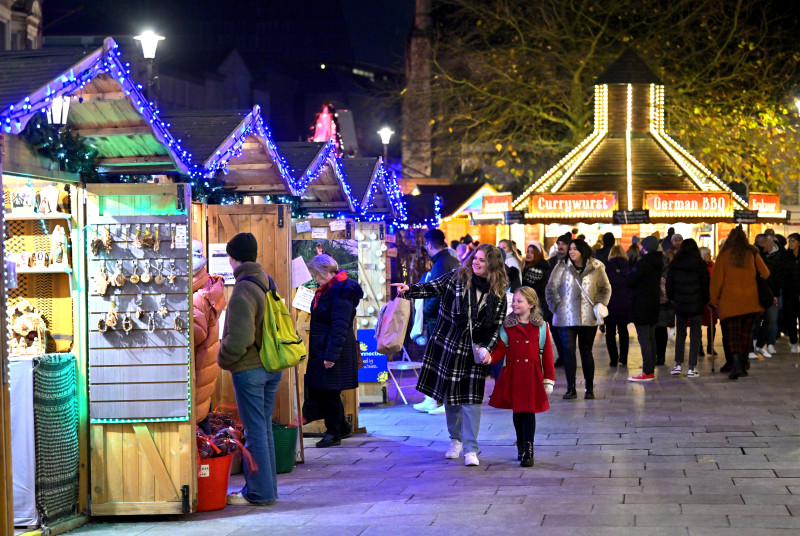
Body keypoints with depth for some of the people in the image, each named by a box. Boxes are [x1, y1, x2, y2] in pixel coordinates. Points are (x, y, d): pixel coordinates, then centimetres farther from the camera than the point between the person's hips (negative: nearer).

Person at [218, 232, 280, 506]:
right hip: (271, 367, 8)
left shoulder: (243, 291, -19)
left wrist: (224, 360, -7)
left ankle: (259, 492, 2)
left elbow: (239, 338, -23)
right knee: (264, 428, 15)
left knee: (255, 430, -2)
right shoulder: (268, 282, 9)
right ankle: (268, 487, 21)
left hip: (249, 368, -8)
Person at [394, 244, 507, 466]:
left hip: (473, 350, -1)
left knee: (470, 399, -7)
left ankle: (470, 449, -1)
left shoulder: (497, 294, -2)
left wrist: (487, 348, -12)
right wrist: (408, 290, -22)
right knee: (449, 394, 10)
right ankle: (455, 439, 30)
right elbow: (431, 288, -5)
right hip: (446, 345, 1)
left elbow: (497, 326, 2)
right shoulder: (457, 277, -4)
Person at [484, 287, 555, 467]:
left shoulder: (541, 326, 2)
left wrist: (549, 379, 1)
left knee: (529, 411, -6)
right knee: (517, 412, 9)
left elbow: (547, 354, 3)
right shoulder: (507, 326, 4)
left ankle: (528, 451, -2)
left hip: (532, 375, -2)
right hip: (512, 375, 2)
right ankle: (521, 448, 24)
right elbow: (501, 349, -1)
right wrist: (489, 357, -23)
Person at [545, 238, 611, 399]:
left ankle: (589, 388, 14)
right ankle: (571, 388, 1)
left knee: (586, 351, 6)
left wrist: (600, 305, -5)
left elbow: (605, 288, 8)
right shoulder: (562, 267, 2)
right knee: (568, 351, -4)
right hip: (566, 318, 0)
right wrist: (557, 306, -5)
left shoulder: (596, 268, 2)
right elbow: (551, 288, 5)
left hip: (588, 318, 0)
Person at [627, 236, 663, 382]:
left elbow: (629, 281, -16)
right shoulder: (658, 263, 9)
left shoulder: (643, 263, -17)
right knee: (651, 338, 14)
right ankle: (651, 370, 19)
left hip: (641, 306, -9)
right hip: (654, 304, 9)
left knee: (644, 339, -7)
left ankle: (647, 373, -9)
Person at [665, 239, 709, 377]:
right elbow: (706, 285, -3)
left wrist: (672, 299, 16)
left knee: (680, 334, 14)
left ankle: (678, 364, 9)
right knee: (695, 335, 3)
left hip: (679, 304, 2)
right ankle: (692, 367, -1)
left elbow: (669, 285, 2)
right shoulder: (700, 265, -5)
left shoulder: (674, 265, -1)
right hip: (697, 304, -2)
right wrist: (705, 301, 9)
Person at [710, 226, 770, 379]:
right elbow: (765, 274, 6)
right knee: (746, 333, 13)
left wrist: (714, 300, 8)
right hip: (750, 301, 2)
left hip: (730, 302, -2)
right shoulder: (752, 254, 2)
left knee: (733, 334, -3)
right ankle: (742, 366, 17)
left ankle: (736, 365, -23)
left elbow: (716, 279, -2)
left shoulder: (724, 255, -3)